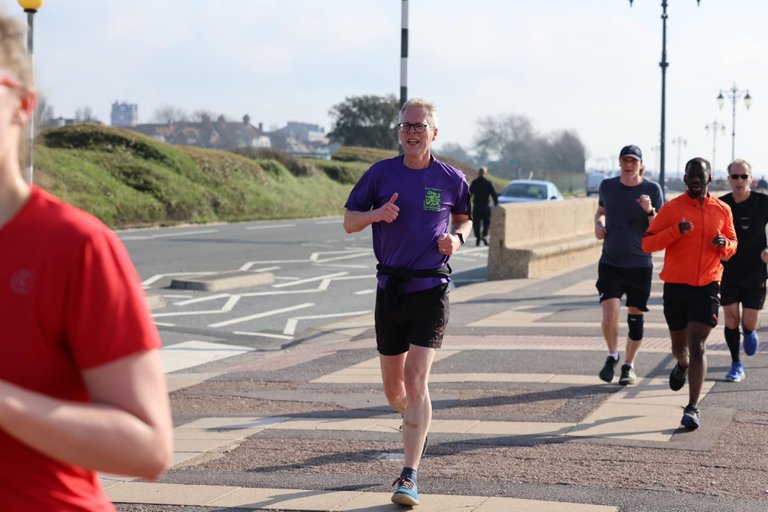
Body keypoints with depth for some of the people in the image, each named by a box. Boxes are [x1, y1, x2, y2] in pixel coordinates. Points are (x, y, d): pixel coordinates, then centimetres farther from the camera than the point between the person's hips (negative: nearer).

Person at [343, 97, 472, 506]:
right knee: (393, 388, 11)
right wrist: (377, 214, -15)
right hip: (390, 288, 3)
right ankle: (414, 420, 47)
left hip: (430, 291, -2)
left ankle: (410, 476, -14)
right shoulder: (381, 173, 2)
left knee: (416, 379, -15)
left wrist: (456, 238, -4)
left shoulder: (451, 179, 1)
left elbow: (465, 219, 19)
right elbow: (348, 222, 6)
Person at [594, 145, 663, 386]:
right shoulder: (607, 186, 3)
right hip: (610, 263, 1)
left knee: (635, 318, 6)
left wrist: (650, 211, -23)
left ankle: (629, 366, 23)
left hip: (640, 265, -1)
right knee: (610, 313, -14)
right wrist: (598, 224, 1)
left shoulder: (652, 189, -4)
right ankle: (612, 356, 12)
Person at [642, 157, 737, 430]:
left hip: (707, 287, 0)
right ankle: (682, 365, 52)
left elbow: (732, 244, 19)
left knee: (697, 346, -12)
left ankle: (693, 408, -11)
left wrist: (724, 245, -5)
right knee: (679, 346, 15)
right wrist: (675, 231, -21)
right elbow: (647, 243, -6)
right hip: (676, 286, 1)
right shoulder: (671, 208, -3)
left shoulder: (722, 210, 5)